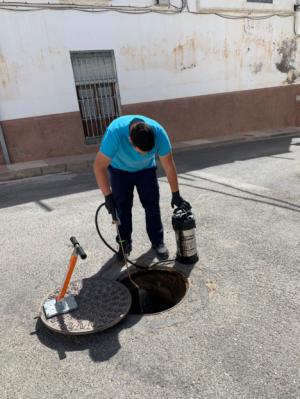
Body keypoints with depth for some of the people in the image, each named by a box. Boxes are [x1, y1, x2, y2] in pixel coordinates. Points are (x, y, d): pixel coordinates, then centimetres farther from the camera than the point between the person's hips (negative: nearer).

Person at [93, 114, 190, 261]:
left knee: (152, 204, -3)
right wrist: (108, 196, -34)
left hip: (146, 169, 1)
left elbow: (169, 166, -23)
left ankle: (158, 242, 10)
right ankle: (125, 243, 15)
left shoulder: (159, 132, -33)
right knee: (122, 207, -1)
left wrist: (176, 195, -18)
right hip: (119, 169, -1)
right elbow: (99, 166, -35)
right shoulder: (115, 132, -40)